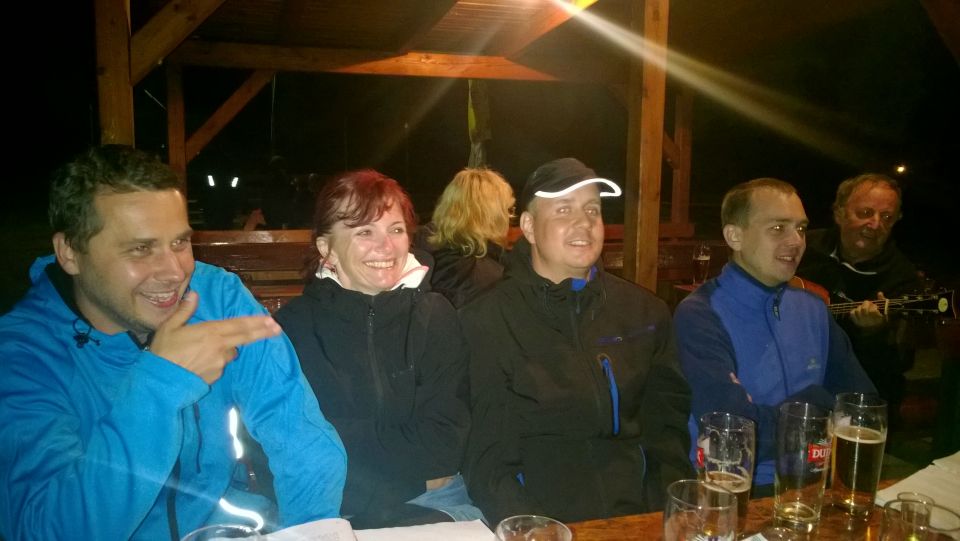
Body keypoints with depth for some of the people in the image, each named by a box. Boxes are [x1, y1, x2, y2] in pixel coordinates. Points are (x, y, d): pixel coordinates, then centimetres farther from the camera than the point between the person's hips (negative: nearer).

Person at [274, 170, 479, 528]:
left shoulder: (435, 315, 2)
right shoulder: (295, 325, -3)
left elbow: (444, 441, -5)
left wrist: (342, 443, -9)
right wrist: (413, 474, -7)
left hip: (436, 501, 1)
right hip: (329, 508, -1)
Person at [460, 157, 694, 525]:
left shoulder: (645, 312, 10)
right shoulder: (486, 320, -2)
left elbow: (666, 422, 13)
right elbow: (486, 453, -4)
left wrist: (673, 509, -1)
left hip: (639, 515, 3)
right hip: (540, 527, -3)